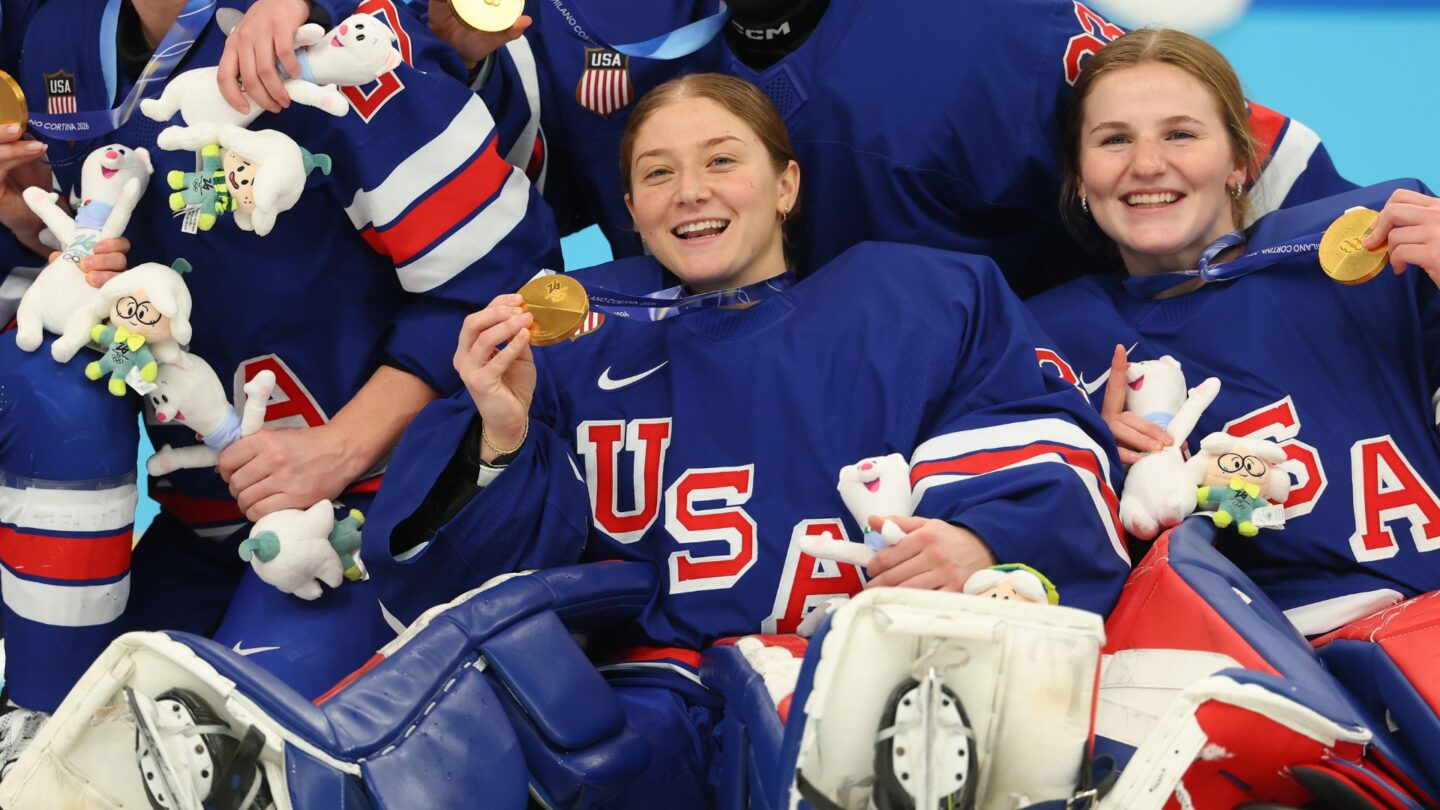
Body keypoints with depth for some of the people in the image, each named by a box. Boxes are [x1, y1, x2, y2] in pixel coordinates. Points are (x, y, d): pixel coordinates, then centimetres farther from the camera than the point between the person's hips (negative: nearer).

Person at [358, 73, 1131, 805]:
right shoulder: (575, 327, 20)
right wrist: (503, 442, -8)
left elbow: (1038, 449, 9)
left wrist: (980, 547, -12)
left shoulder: (920, 300, 17)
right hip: (665, 687, 1)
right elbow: (500, 558, 13)